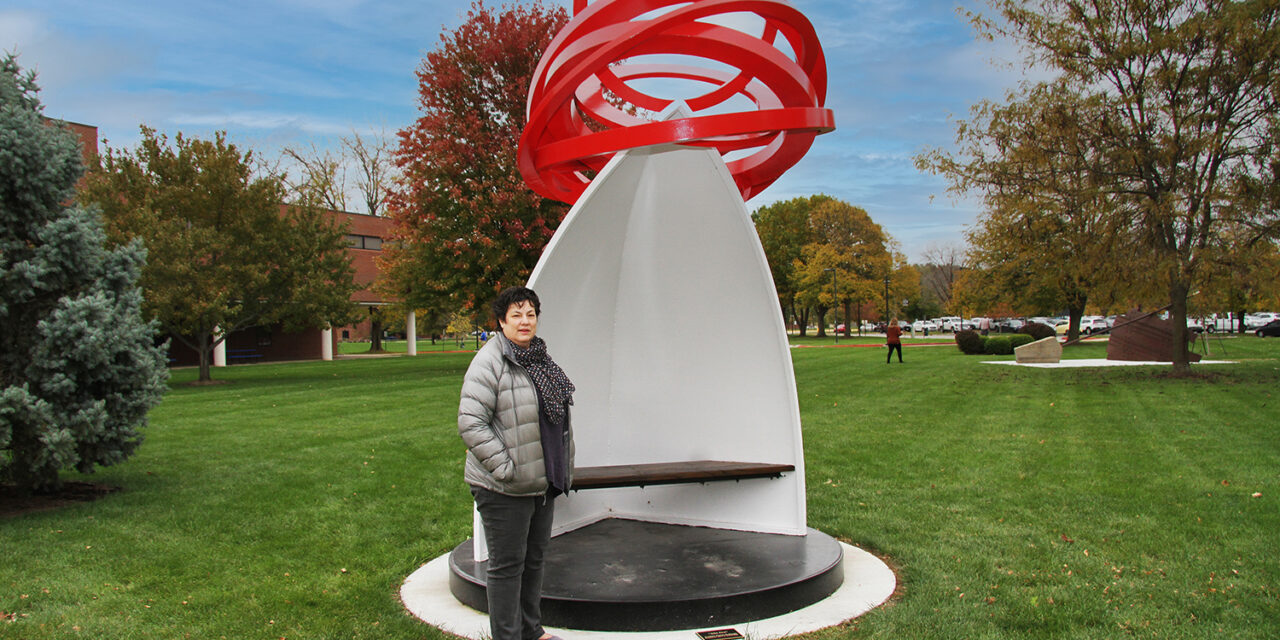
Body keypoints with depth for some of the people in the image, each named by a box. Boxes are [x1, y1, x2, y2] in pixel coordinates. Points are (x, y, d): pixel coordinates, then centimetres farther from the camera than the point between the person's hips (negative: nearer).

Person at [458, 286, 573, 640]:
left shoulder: (541, 359, 12)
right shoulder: (490, 362, -15)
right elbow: (470, 423, -21)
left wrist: (564, 470, 18)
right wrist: (504, 467, -22)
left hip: (542, 484, 9)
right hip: (504, 489, -9)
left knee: (534, 559, 20)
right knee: (507, 565, 2)